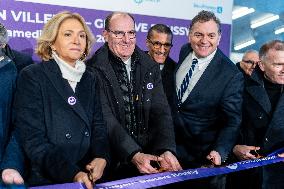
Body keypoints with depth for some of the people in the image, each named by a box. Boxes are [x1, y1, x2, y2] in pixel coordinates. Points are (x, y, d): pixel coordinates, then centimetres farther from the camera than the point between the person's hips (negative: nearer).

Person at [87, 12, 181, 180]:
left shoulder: (150, 67, 7)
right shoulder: (95, 70, -7)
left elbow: (161, 112, 1)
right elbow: (106, 120, -14)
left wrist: (166, 150, -14)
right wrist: (134, 155, -24)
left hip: (150, 154, 4)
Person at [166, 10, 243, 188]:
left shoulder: (231, 75, -21)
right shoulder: (184, 51, -3)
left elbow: (232, 121, -16)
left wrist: (220, 151, -32)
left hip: (202, 155, -5)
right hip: (169, 143, 5)